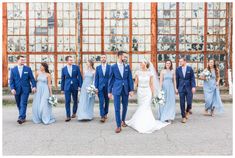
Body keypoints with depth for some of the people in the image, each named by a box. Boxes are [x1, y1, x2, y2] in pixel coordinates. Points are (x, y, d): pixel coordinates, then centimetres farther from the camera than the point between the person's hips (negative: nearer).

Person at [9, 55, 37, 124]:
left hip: (25, 89, -2)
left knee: (23, 104, -11)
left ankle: (21, 118, -15)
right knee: (19, 105, 10)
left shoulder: (28, 69, 4)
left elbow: (32, 78, 1)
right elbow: (11, 80, 4)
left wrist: (34, 86, -13)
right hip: (17, 90, 2)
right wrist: (12, 88, -10)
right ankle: (23, 117, 23)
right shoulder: (13, 69, 6)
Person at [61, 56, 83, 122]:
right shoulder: (64, 69, 3)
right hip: (67, 87, 0)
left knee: (75, 101, 12)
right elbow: (62, 79, 8)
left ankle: (74, 113, 31)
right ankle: (68, 116, 1)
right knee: (67, 101, -4)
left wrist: (80, 86, -7)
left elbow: (79, 77, 0)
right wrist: (62, 89, 8)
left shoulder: (76, 67, 1)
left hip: (75, 86, 0)